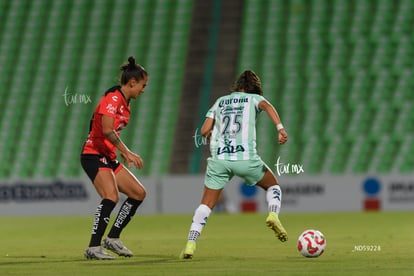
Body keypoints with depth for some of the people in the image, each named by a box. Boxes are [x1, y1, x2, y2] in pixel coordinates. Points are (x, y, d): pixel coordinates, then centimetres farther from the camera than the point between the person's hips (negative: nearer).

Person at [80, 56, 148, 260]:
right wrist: (127, 152, -26)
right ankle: (93, 248, -25)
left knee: (138, 193, 9)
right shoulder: (112, 98, -15)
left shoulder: (125, 103, 15)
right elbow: (107, 130, -26)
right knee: (111, 197, -27)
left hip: (109, 157, 10)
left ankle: (113, 238, 15)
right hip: (94, 155, -10)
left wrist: (124, 154, 12)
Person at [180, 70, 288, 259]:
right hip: (246, 156, -2)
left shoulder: (220, 102, 25)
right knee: (273, 186, 20)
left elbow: (205, 131, 14)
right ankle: (273, 215, -8)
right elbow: (267, 106, -8)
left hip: (218, 158, 2)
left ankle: (190, 244, -6)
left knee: (206, 204, 8)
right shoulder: (253, 98, 17)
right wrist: (280, 128, -20)